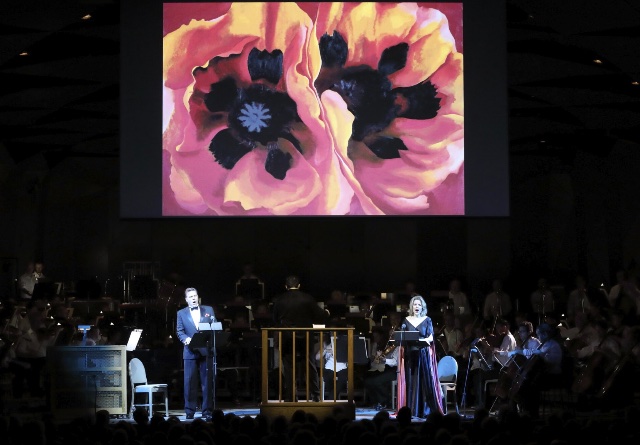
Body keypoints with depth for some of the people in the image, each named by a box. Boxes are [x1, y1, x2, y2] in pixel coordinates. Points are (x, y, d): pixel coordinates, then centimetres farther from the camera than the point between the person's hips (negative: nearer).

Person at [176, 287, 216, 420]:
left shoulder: (208, 310, 12)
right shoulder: (181, 313, 10)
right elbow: (179, 331, 3)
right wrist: (185, 339, -18)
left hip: (206, 351, 1)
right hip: (190, 352, -1)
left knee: (207, 382, 1)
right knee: (190, 382, -1)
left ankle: (207, 410, 6)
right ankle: (190, 411, 5)